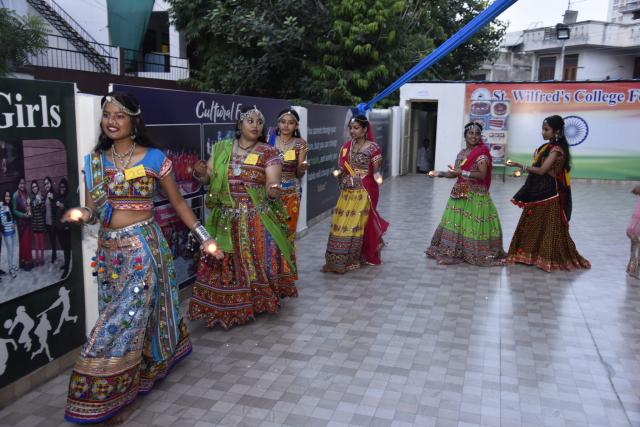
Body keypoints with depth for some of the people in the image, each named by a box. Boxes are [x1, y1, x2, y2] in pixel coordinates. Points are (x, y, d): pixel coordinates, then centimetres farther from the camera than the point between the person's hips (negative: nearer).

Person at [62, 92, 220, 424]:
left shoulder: (154, 158, -5)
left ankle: (111, 397, 11)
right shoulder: (94, 161, 6)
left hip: (142, 247, -4)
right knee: (135, 317, 13)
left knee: (122, 322, -3)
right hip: (108, 251, 4)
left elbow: (177, 203, 2)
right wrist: (81, 215, -18)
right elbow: (92, 212, 6)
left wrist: (204, 237, 0)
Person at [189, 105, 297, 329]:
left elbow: (273, 183, -11)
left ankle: (258, 303, 25)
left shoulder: (268, 153, -3)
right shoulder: (221, 149, 6)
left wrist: (273, 190, -34)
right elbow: (206, 179, 8)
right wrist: (200, 172, -15)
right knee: (225, 266, 8)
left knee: (257, 264, 3)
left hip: (258, 221, -2)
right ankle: (228, 309, 25)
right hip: (226, 220, 3)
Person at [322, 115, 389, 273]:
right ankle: (337, 261, 18)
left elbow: (375, 171, -9)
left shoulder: (373, 148, -8)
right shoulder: (346, 146, 9)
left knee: (357, 225, -3)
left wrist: (378, 177, -31)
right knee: (340, 225, 7)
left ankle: (351, 260, 6)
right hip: (347, 192, 6)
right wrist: (338, 172, -11)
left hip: (364, 192, -6)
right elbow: (342, 168, 11)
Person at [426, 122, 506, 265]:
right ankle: (454, 250, 19)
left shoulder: (482, 153, -9)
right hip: (459, 194, 7)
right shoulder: (461, 153, 13)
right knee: (455, 223, 9)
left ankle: (477, 253, 4)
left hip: (475, 196, -7)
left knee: (473, 225, -7)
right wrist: (440, 173, 4)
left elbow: (482, 175, -17)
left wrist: (463, 173, -21)